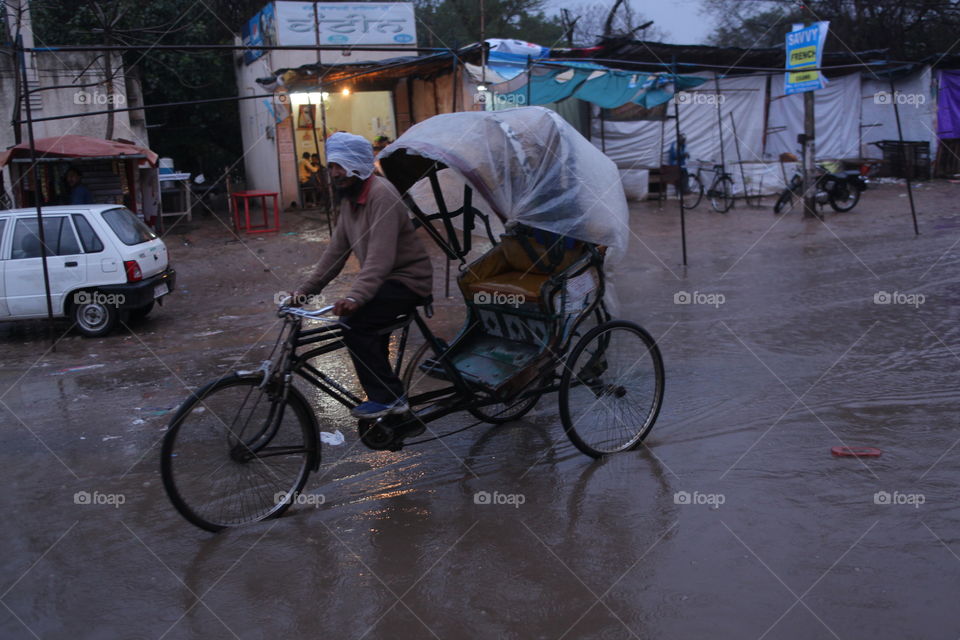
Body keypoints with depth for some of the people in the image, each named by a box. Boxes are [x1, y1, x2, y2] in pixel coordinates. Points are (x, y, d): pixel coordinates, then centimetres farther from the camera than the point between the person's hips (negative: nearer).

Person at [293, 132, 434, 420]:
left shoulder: (381, 194, -21)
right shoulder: (350, 198, 9)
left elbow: (381, 257, -32)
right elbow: (336, 250, 9)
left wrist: (356, 297, -42)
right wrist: (306, 288, 2)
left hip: (408, 279, -10)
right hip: (385, 280, 10)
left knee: (354, 323, -24)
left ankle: (389, 397, -14)